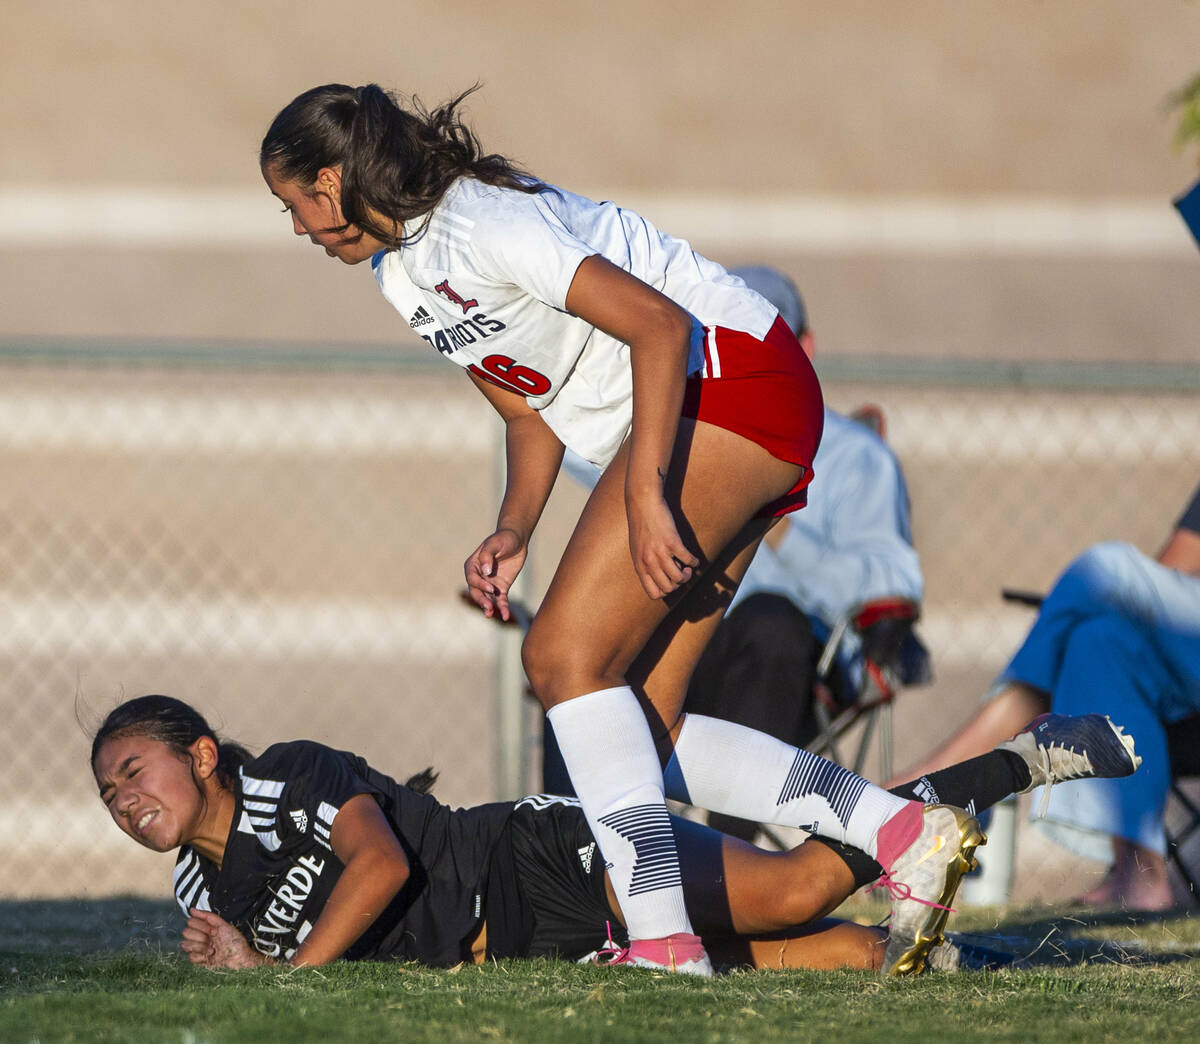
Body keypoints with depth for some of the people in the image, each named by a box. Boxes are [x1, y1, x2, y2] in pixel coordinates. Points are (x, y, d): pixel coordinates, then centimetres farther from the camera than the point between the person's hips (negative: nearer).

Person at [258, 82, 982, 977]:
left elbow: (661, 325, -23)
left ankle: (662, 937, -25)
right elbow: (531, 409, 21)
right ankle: (903, 830, 0)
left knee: (565, 657, -19)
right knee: (639, 726, 1)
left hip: (727, 375, -10)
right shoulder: (399, 271, 13)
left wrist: (645, 495, -28)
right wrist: (514, 532, 4)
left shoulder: (477, 226, -18)